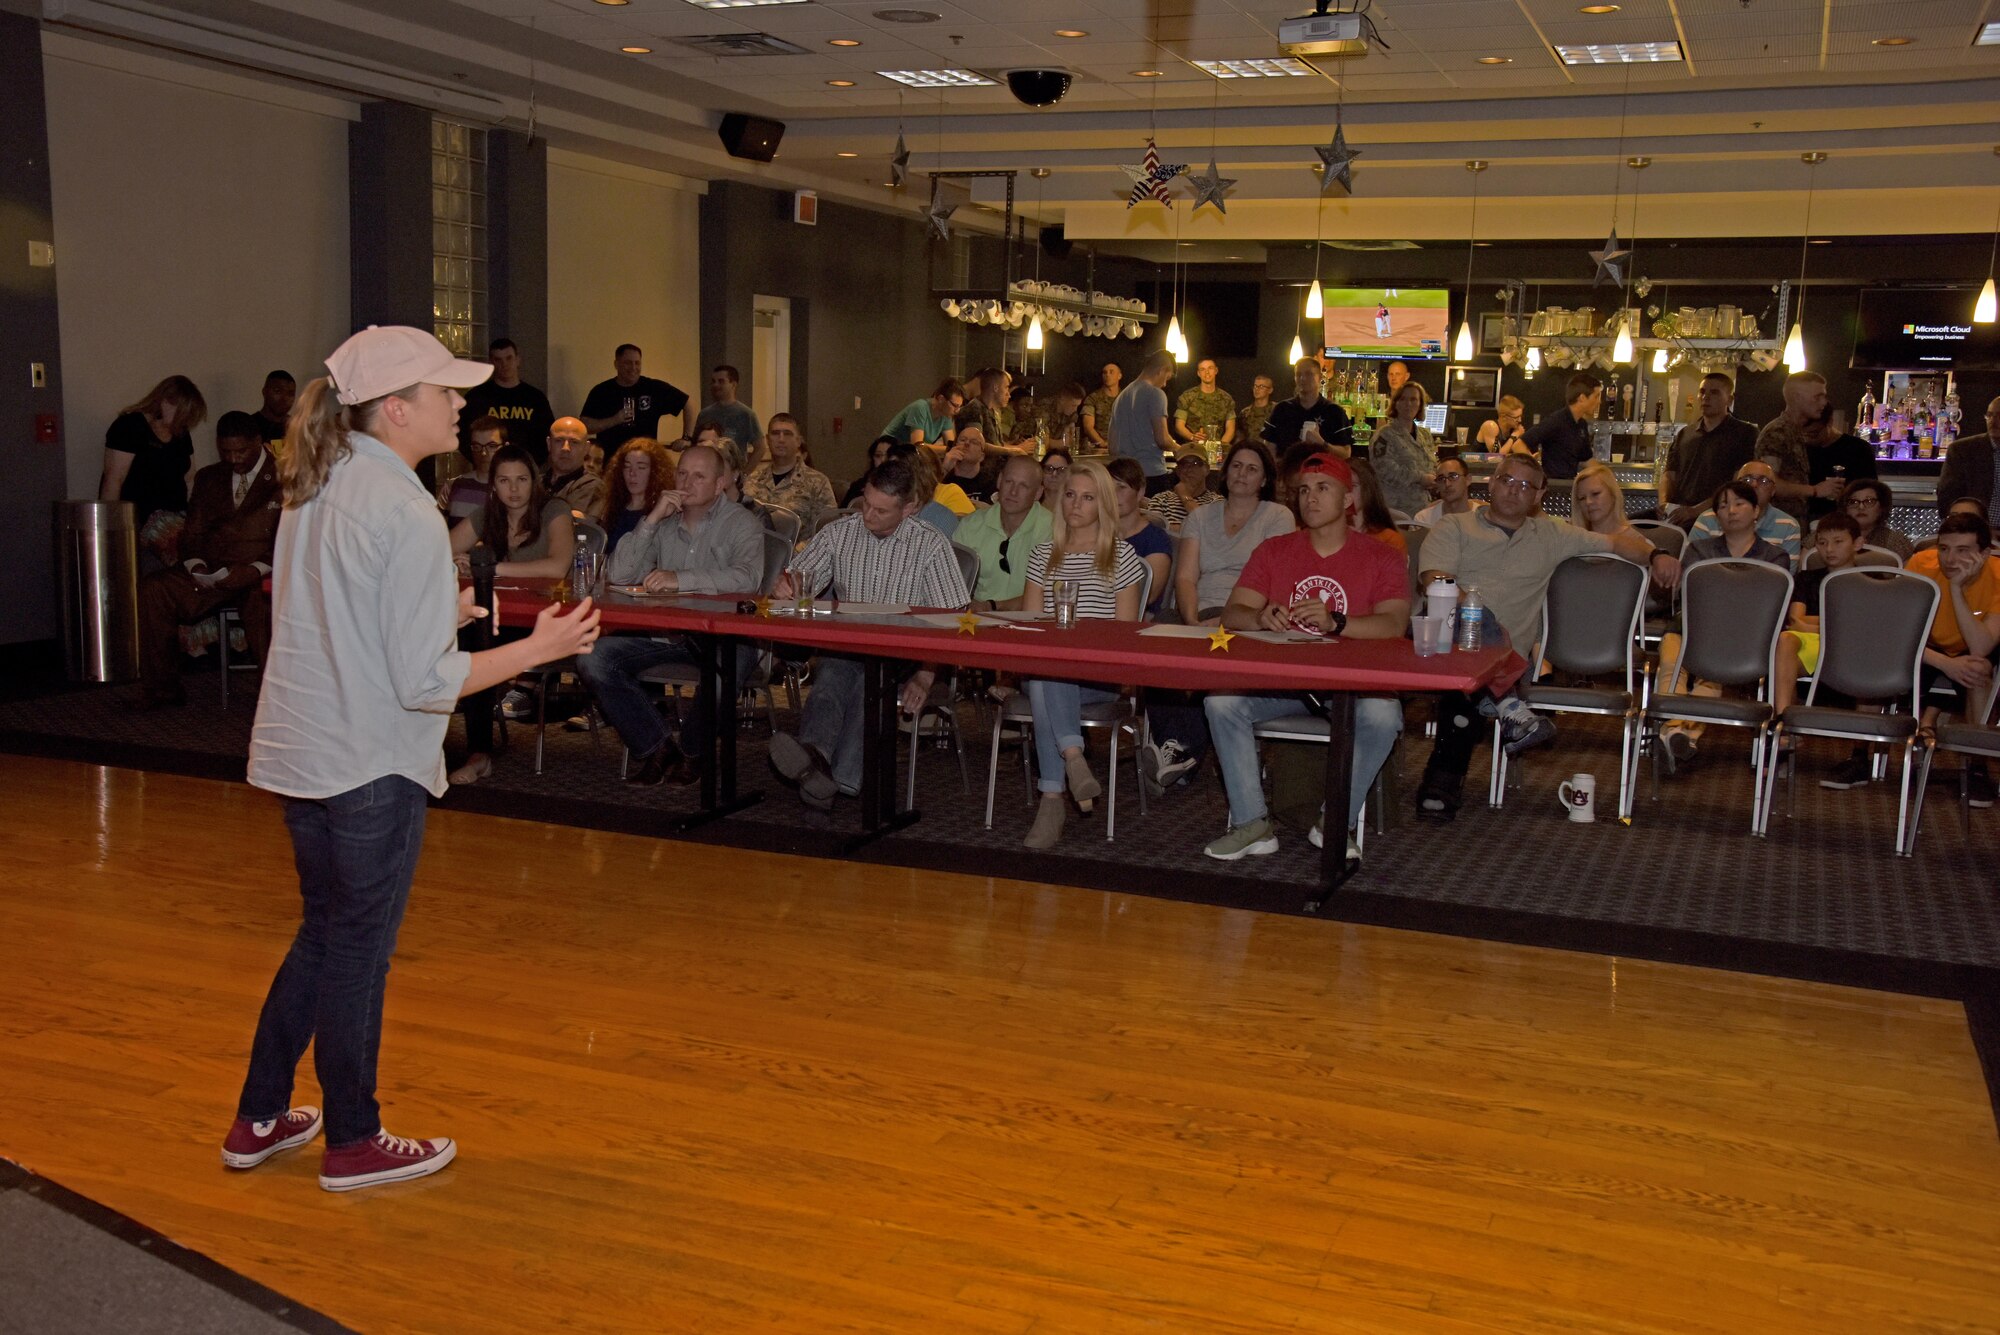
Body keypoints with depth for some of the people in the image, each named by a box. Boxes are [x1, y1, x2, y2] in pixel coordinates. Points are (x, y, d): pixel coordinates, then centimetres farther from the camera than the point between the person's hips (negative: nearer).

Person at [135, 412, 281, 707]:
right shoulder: (208, 479, 19)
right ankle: (162, 688, -9)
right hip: (212, 573, 5)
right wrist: (196, 565, -4)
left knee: (262, 600, -39)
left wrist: (255, 570, -22)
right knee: (152, 589, -19)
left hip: (260, 575, -5)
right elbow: (193, 534, 19)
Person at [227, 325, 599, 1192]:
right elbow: (425, 681, -22)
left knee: (324, 934, 22)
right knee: (359, 952, 7)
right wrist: (539, 647, -15)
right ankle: (353, 1144, 23)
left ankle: (258, 1119, 32)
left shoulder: (315, 490, 6)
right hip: (370, 766, -8)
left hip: (297, 754, 8)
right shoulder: (407, 517, -21)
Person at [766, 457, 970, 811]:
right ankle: (814, 752, -62)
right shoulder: (838, 533, 13)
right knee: (836, 669, -35)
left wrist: (925, 676, -14)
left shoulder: (931, 545, 3)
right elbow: (799, 579, 13)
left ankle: (842, 778, -49)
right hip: (842, 648, 2)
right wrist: (791, 582, -14)